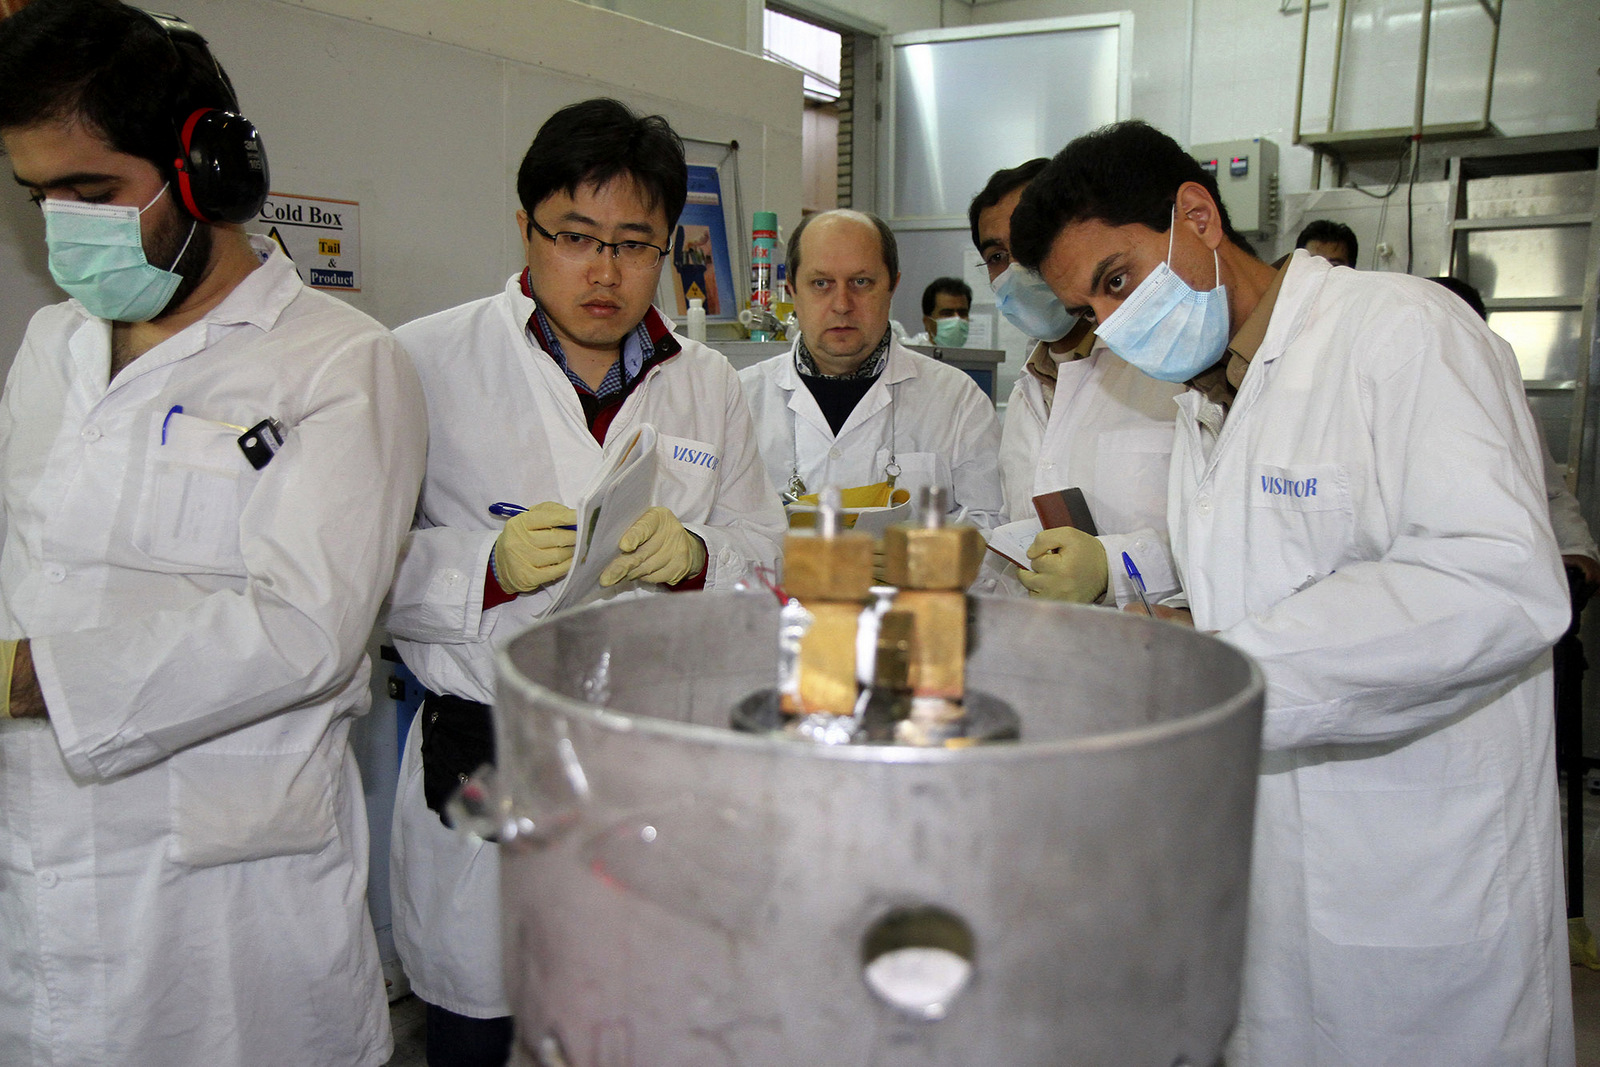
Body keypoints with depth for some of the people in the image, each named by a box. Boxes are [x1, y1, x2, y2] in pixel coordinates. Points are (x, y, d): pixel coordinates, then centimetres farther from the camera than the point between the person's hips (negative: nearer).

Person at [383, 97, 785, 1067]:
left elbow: (766, 550, 10)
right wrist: (487, 569, -19)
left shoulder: (710, 385, 10)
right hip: (485, 771, -2)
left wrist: (693, 557, -10)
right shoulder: (425, 363, -2)